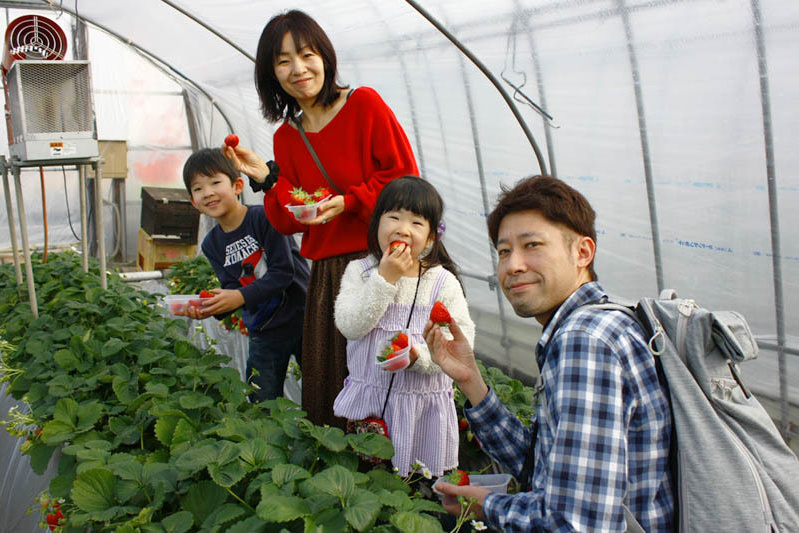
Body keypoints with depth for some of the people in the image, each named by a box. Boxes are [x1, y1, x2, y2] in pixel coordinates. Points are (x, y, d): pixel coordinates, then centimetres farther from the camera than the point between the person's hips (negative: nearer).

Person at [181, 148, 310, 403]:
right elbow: (232, 290, 0)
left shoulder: (264, 217, -15)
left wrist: (241, 297, -27)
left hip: (302, 318, -5)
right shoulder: (212, 244, 4)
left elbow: (283, 272, -19)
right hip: (263, 333, 5)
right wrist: (213, 308, -21)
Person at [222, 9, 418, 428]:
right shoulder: (286, 137, 11)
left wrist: (348, 202, -14)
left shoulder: (364, 104, -3)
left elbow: (405, 177, -5)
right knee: (326, 386, 8)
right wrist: (267, 180, -6)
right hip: (324, 272, 5)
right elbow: (291, 224, 9)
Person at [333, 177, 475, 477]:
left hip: (424, 405, -1)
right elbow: (349, 326, -15)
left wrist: (418, 355, -25)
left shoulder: (443, 282, -5)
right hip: (367, 401, 1)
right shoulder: (359, 271, -1)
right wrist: (385, 279, -19)